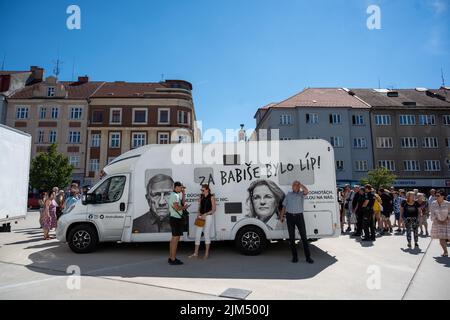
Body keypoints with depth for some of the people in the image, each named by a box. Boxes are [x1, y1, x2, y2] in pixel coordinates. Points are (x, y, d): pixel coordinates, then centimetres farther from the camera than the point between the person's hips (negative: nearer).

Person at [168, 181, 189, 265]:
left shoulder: (173, 195, 16)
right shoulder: (175, 195, -16)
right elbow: (177, 207, -26)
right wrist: (184, 207, -9)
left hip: (173, 218, 11)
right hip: (176, 219, -11)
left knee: (173, 238, 16)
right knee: (176, 239, -6)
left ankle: (171, 257, 23)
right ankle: (173, 259, -1)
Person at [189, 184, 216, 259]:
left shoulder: (211, 197, -6)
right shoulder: (201, 197, 9)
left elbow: (214, 209, -7)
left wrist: (205, 214, -16)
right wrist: (199, 214, -3)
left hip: (208, 217, -5)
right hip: (200, 217, 5)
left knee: (206, 234, 1)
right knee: (197, 234, 5)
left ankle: (206, 253, 13)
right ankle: (195, 253, 14)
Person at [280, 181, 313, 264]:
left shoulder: (301, 194, 3)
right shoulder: (289, 194, 12)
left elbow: (306, 191, -21)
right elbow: (284, 206, 15)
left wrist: (299, 183, -11)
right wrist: (282, 216, 10)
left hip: (299, 216, -2)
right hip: (290, 216, 2)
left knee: (304, 236, -1)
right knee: (291, 237, 6)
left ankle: (308, 257, 6)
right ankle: (295, 256, 15)